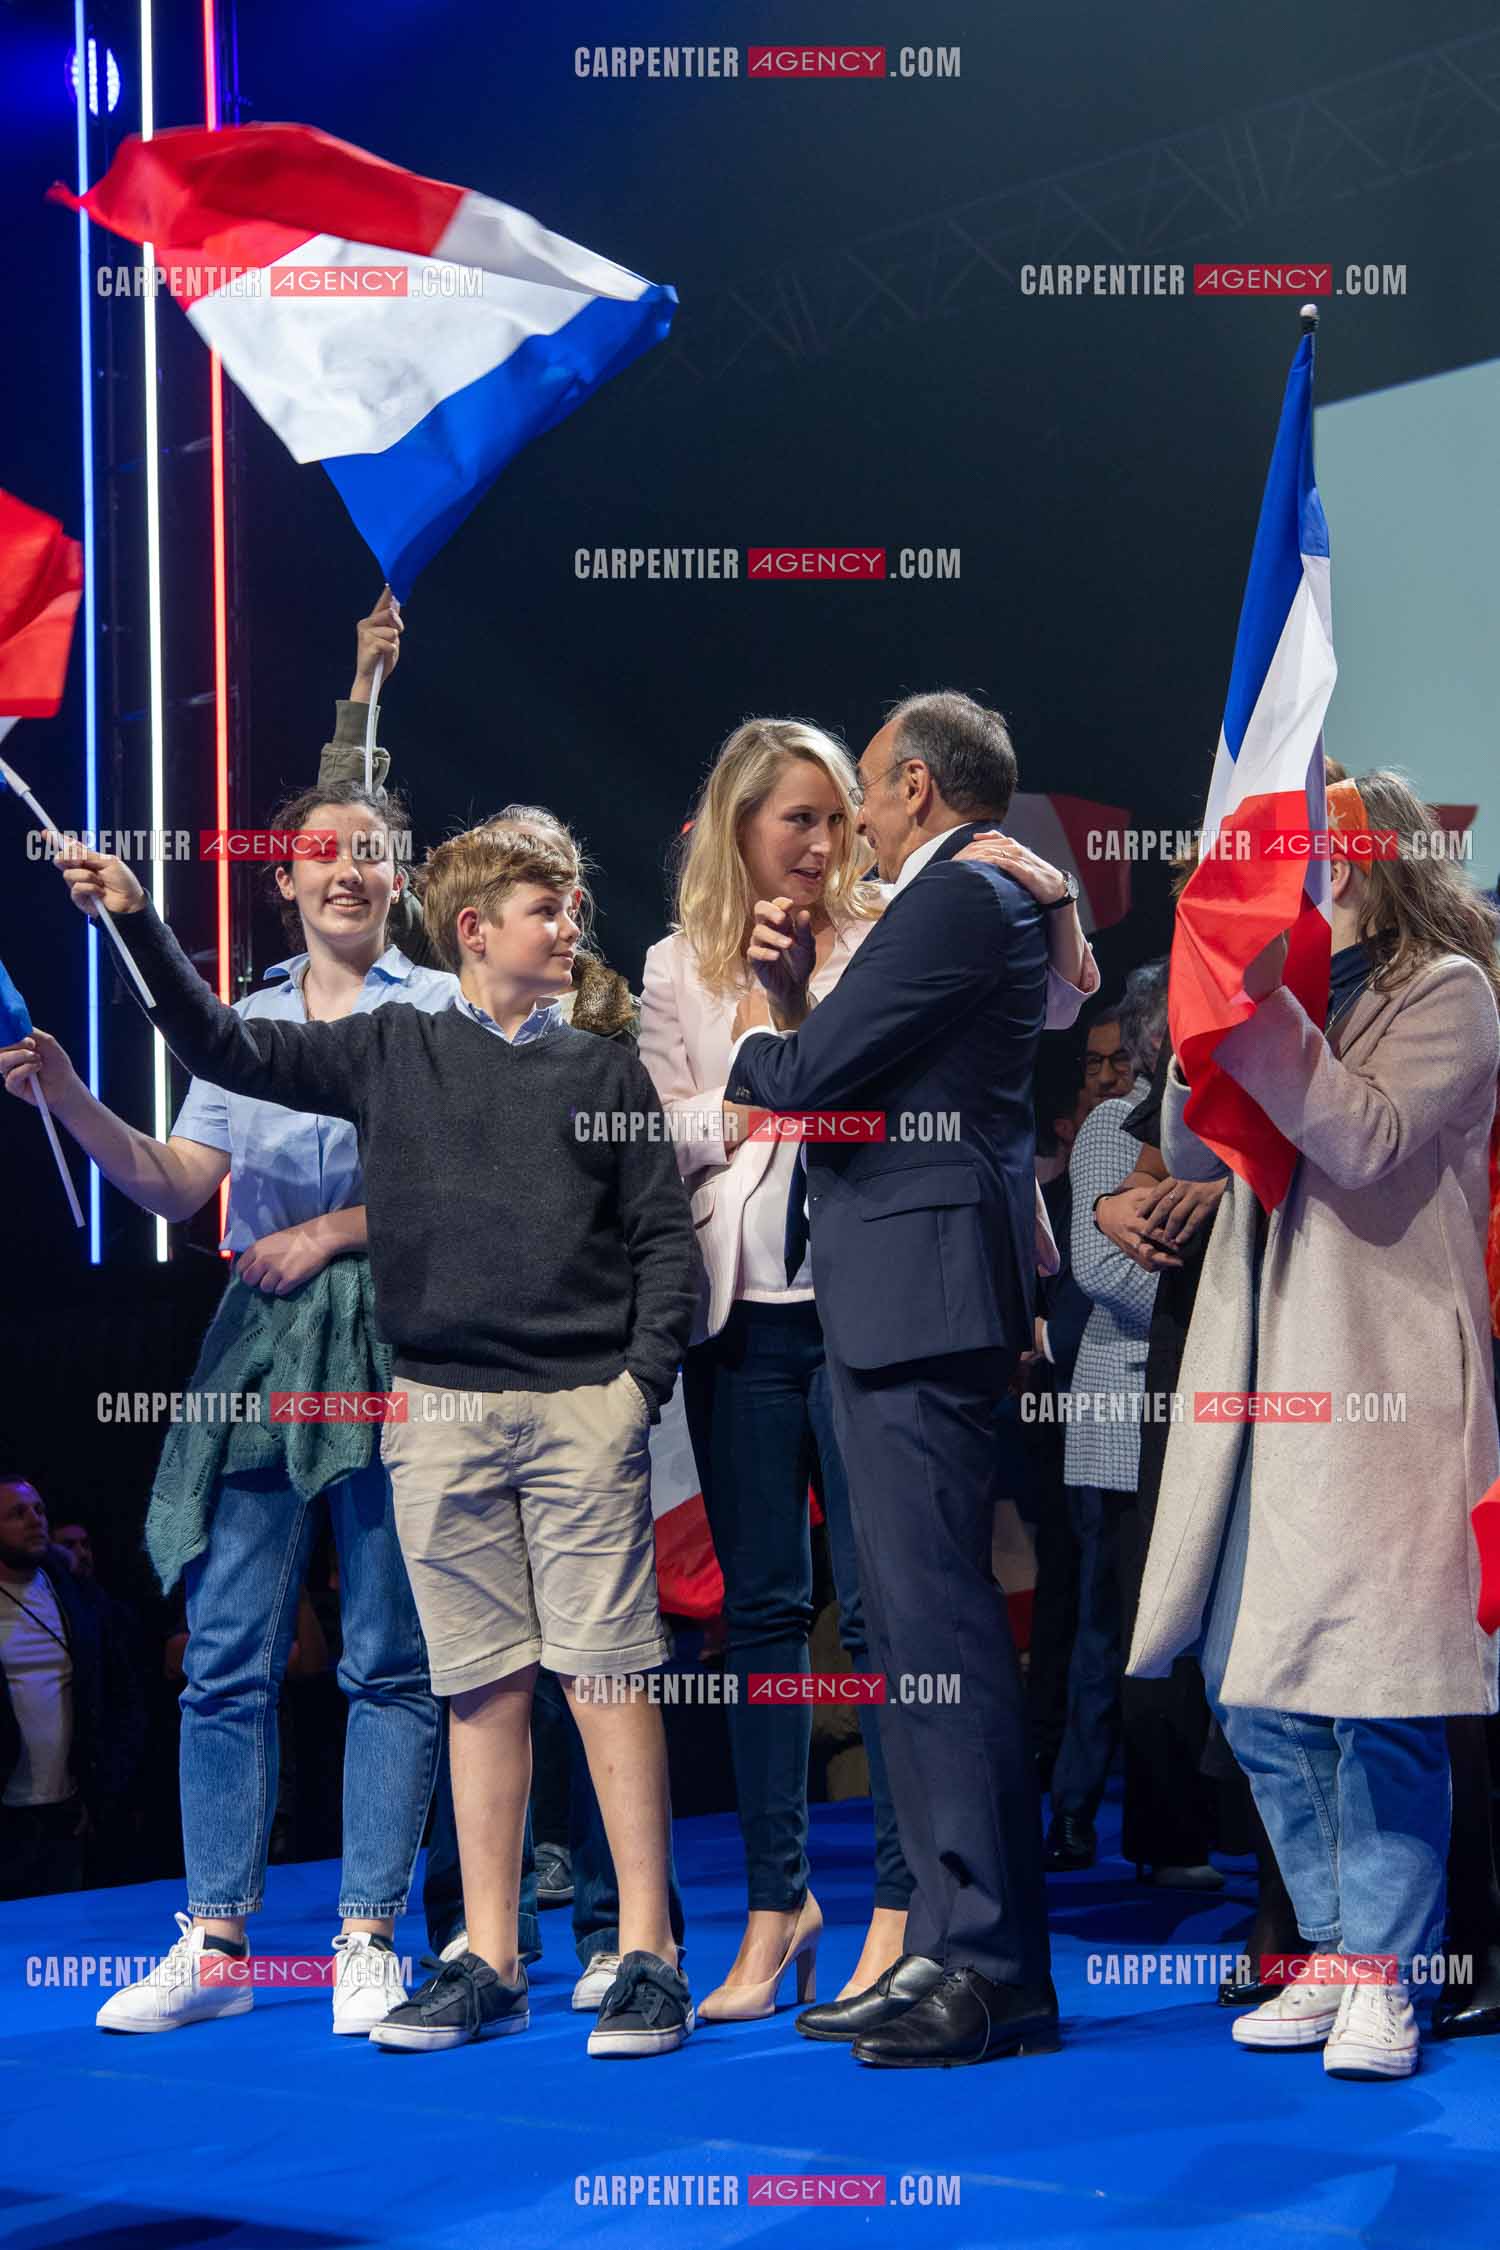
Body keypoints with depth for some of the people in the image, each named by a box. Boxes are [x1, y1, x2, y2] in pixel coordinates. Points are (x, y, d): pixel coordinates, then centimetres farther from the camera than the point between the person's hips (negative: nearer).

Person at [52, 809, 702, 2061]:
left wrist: (645, 1375, -5)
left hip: (583, 1407, -1)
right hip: (443, 1410, 1)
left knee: (606, 1673, -6)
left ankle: (648, 1955, -3)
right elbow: (227, 1051, 9)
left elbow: (664, 1238, 7)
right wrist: (136, 921, 2)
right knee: (484, 1685, 5)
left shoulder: (603, 1073, 9)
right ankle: (489, 1966, 10)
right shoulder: (392, 1054, 10)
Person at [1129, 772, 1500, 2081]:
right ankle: (1332, 1958, 17)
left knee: (1380, 1695, -8)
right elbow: (1195, 1154, 12)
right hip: (1268, 1380, 7)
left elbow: (1372, 1141, -15)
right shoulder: (1296, 990, 19)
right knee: (1259, 1697, 7)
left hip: (1386, 1390, -7)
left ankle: (1386, 1979, 0)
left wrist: (1260, 1014, -17)